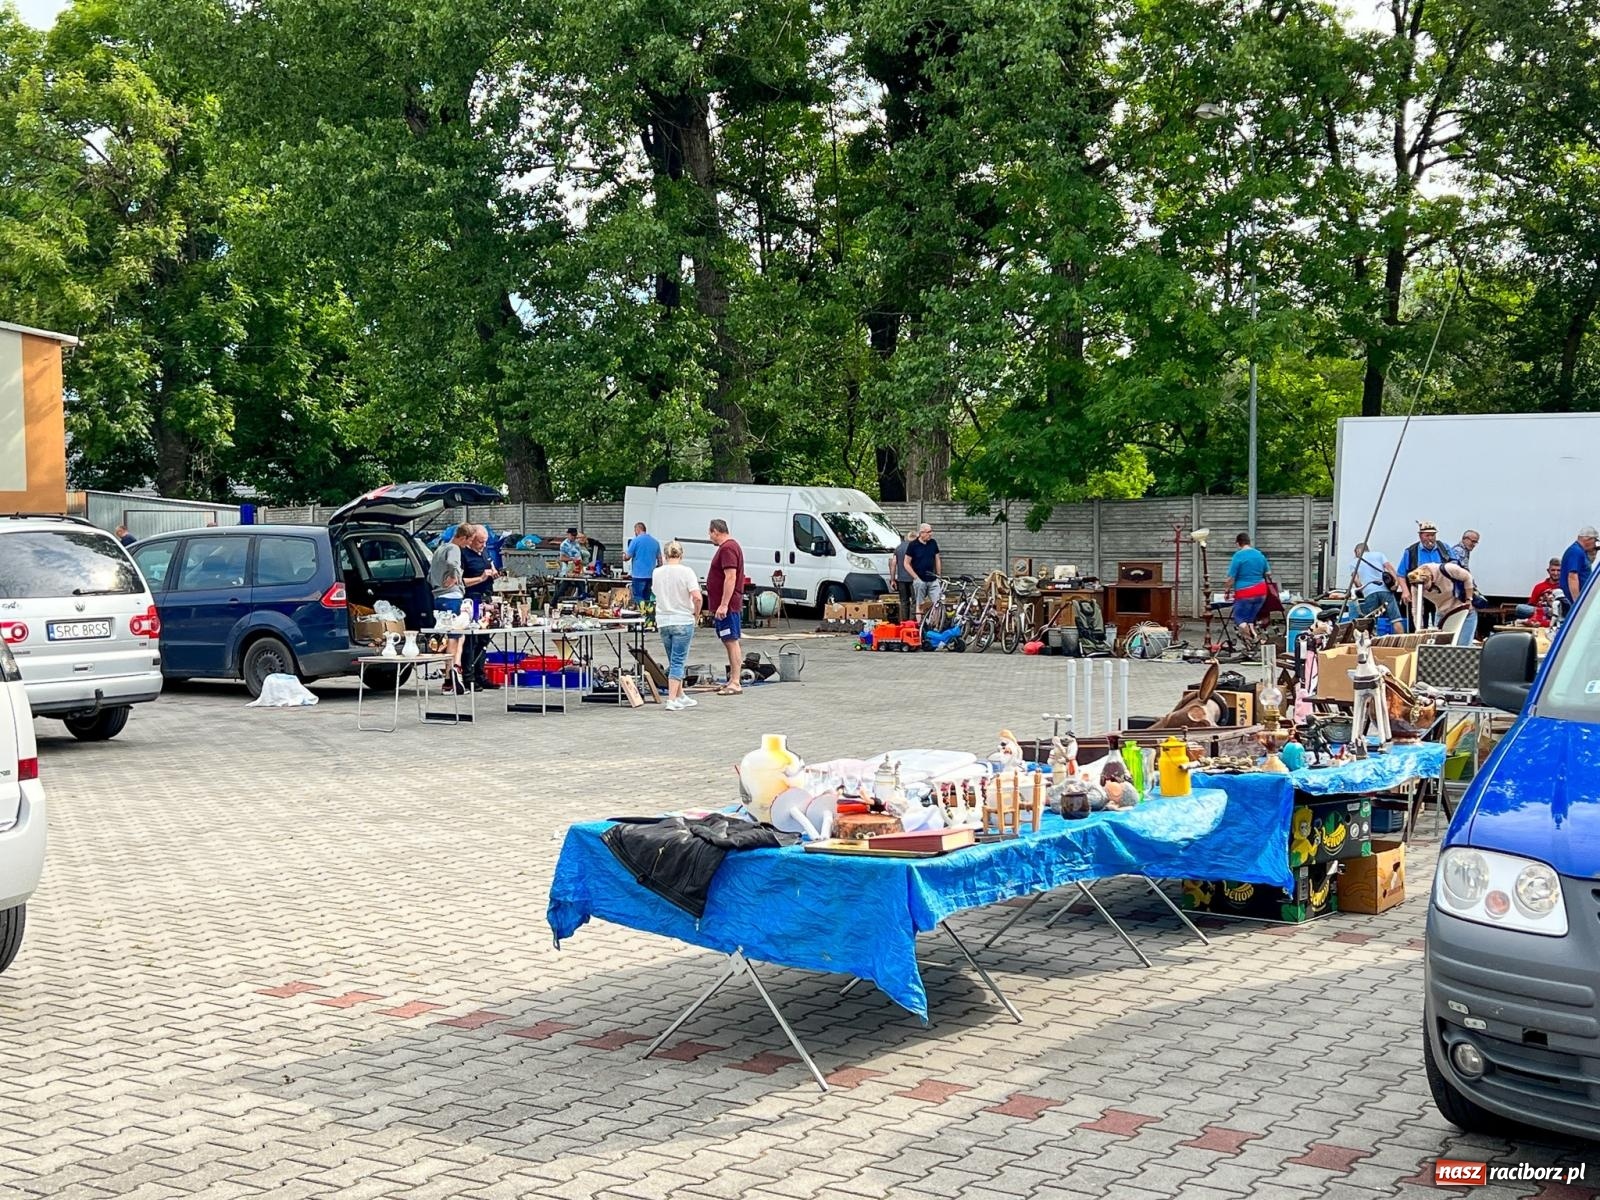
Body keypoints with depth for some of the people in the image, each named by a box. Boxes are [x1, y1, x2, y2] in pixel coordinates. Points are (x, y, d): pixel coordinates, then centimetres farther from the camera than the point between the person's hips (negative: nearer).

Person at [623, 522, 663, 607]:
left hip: (638, 575, -5)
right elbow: (660, 560, 12)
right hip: (651, 575, 5)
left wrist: (624, 554, 18)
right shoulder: (655, 542, 9)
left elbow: (627, 557, -5)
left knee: (638, 599, -2)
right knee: (647, 599, 12)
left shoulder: (635, 540, -6)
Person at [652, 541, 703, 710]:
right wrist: (696, 614, 0)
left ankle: (680, 697, 25)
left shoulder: (657, 573, 3)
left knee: (674, 661, 17)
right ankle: (672, 700, -9)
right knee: (678, 661, -3)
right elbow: (697, 597, -18)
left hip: (663, 622, 4)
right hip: (683, 622, -4)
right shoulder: (686, 572, -10)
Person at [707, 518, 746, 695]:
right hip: (724, 605, 11)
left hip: (727, 606, -11)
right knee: (729, 642, 13)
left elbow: (730, 577, -24)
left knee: (731, 641, -10)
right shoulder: (729, 546, 18)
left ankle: (735, 683, -11)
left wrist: (723, 605, -26)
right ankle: (732, 680, 18)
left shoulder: (727, 548, -16)